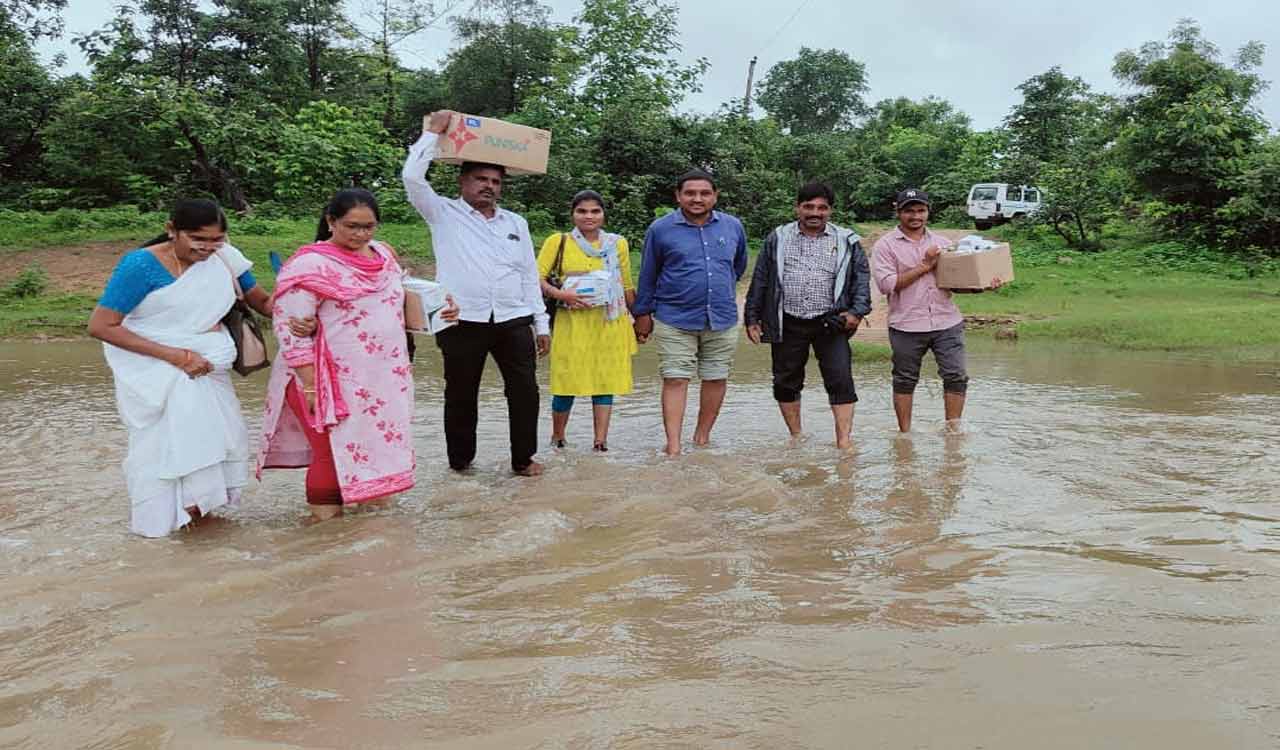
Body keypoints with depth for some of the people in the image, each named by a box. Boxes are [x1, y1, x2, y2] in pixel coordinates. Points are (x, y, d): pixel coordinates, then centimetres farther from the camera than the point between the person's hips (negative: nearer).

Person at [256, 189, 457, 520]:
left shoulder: (383, 254, 10)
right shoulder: (310, 265, -13)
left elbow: (397, 302, 26)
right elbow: (292, 330, -16)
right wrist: (310, 385, -19)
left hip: (383, 381, 7)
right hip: (334, 383, -7)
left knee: (379, 446, 13)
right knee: (334, 454, 0)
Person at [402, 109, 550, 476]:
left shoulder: (516, 223, 17)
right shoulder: (445, 214, 6)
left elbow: (529, 276, 16)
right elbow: (412, 177, -9)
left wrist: (542, 324, 12)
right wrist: (433, 133, -3)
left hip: (514, 321, 3)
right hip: (463, 322, -3)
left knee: (525, 390, 1)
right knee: (461, 395, 6)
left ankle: (523, 458, 14)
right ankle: (460, 460, 20)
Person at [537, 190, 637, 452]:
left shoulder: (617, 244, 10)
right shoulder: (558, 242, 3)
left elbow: (627, 286, 16)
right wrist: (560, 294, -16)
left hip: (610, 322, 2)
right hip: (572, 322, -2)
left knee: (606, 380, 1)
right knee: (567, 380, 0)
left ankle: (601, 442, 8)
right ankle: (557, 438, 20)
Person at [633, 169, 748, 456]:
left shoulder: (733, 227, 5)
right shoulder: (660, 229, -2)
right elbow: (647, 276, 6)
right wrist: (643, 314, 9)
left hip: (722, 319, 3)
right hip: (675, 320, -3)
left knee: (716, 379, 9)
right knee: (675, 380, -6)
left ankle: (702, 437, 25)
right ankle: (673, 446, -5)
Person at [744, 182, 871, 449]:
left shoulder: (846, 241, 6)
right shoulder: (778, 239, 8)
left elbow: (861, 277, 6)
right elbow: (760, 280, 9)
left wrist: (857, 310, -8)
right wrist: (752, 318, 5)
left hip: (830, 323, -1)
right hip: (788, 324, 1)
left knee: (841, 381, -9)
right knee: (786, 383, 7)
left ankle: (844, 440, -6)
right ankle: (796, 437, 22)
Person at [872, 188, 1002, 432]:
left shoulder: (942, 243, 13)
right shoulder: (886, 245, 0)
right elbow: (886, 284, -12)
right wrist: (924, 266, -11)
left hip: (947, 323, 3)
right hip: (906, 326, -3)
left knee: (956, 376, -2)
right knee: (905, 381, 8)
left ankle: (953, 428, 12)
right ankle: (905, 433, 21)